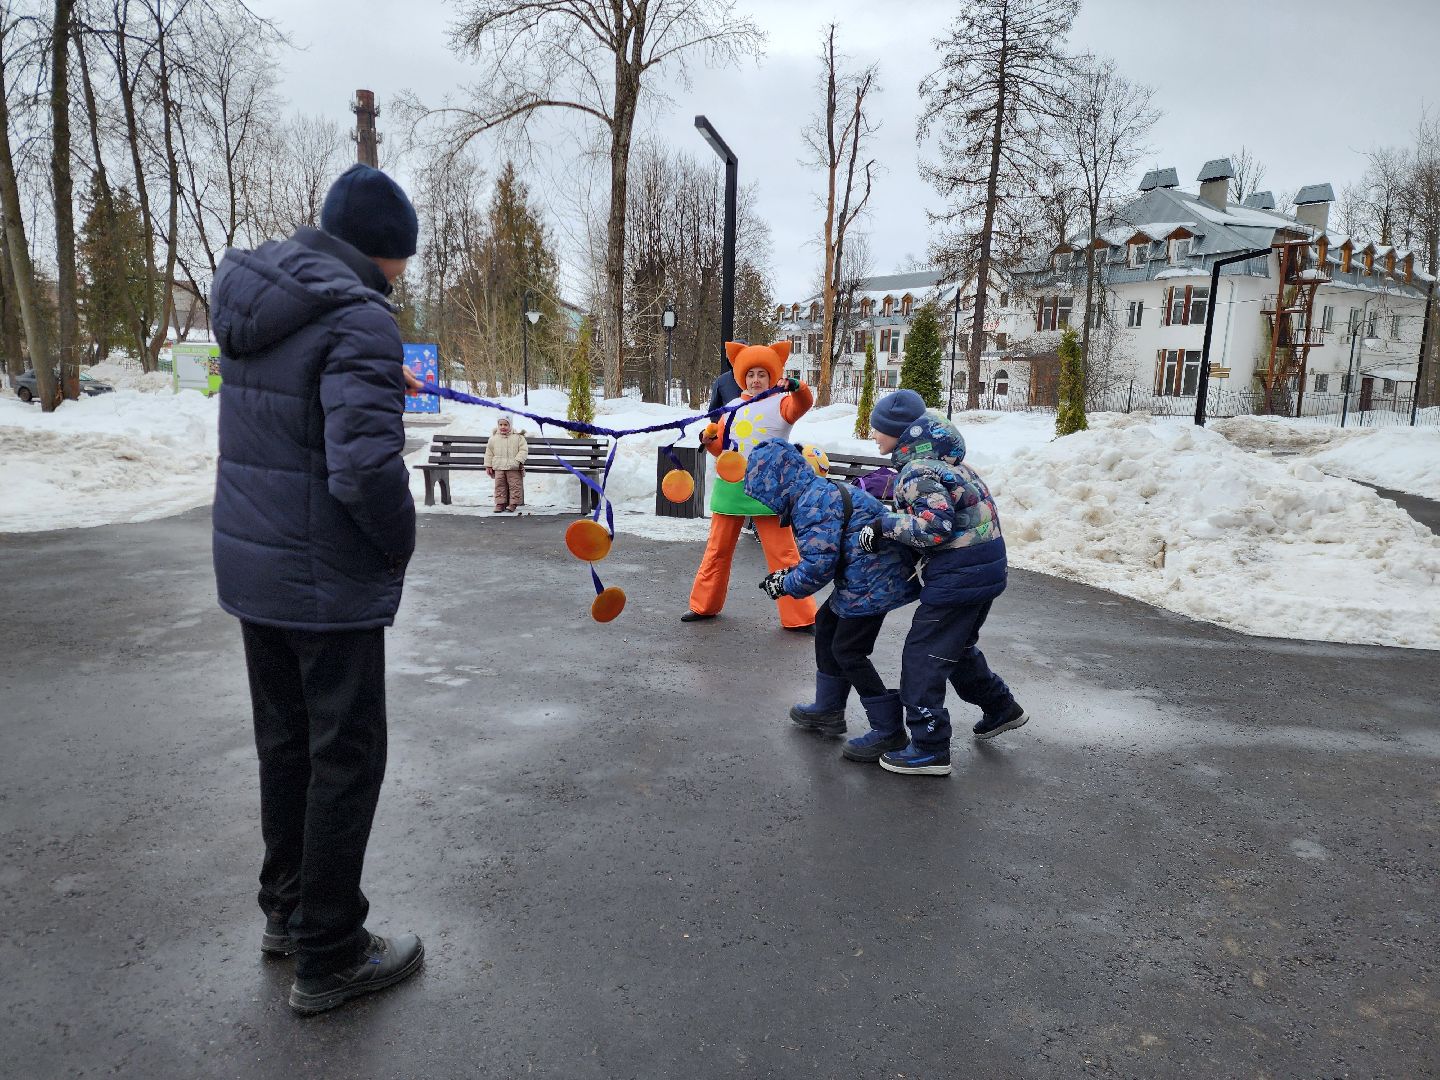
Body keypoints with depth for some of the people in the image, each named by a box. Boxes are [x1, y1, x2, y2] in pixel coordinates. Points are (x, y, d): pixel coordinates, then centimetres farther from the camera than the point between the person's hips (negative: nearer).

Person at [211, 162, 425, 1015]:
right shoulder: (359, 320, -19)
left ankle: (287, 910, 38)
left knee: (284, 744, 21)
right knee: (345, 760, 5)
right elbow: (366, 468, -29)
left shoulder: (256, 301, 7)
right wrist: (402, 540, -12)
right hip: (330, 584, -8)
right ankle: (329, 957, 19)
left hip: (250, 569, 8)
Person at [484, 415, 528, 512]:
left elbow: (523, 450, -2)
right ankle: (500, 504, 10)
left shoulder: (518, 437, -1)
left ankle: (513, 504, 6)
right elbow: (489, 453, 13)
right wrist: (488, 466, 10)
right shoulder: (493, 438, 7)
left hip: (513, 468, -2)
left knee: (514, 486, -1)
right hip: (499, 468, 2)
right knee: (499, 486, 3)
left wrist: (518, 460, -16)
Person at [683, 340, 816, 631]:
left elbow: (803, 405, -24)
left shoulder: (781, 403, -2)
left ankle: (800, 617, 4)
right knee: (718, 550, 13)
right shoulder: (733, 406, 12)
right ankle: (704, 605, 27)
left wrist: (797, 387, -45)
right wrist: (709, 441, -4)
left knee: (783, 554, -3)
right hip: (730, 487, 5)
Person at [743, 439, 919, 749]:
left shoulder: (812, 502, -21)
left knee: (847, 652, -4)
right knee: (826, 623, 21)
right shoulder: (819, 491, 13)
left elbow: (819, 564, -24)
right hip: (866, 575, 11)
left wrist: (785, 585, -7)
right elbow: (824, 554, 20)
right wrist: (789, 574, 11)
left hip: (873, 583, -11)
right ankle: (829, 711, 33)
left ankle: (890, 732, 4)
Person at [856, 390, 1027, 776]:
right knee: (957, 646, 28)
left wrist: (885, 526, -22)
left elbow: (935, 525, -30)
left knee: (922, 656, -2)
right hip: (986, 567, 10)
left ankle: (929, 749, 5)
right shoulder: (936, 456, 11)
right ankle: (1000, 707, 44)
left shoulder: (919, 471, -20)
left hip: (958, 575, -10)